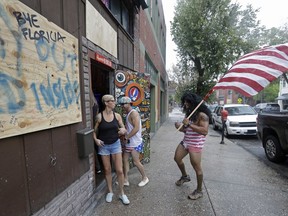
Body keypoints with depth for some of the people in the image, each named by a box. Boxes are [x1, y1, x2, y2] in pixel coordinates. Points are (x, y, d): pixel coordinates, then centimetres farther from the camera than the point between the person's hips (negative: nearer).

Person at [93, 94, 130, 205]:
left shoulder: (117, 115, -4)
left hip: (115, 144, 1)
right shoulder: (99, 116, -10)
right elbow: (94, 131, 0)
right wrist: (96, 140, -17)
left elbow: (123, 129, 3)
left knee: (119, 170, 4)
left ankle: (122, 193, 25)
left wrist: (123, 130, -19)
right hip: (103, 146, -1)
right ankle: (110, 192, 37)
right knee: (107, 170, 14)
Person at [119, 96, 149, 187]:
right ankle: (125, 180, 26)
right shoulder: (128, 114, 11)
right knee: (125, 159, 12)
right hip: (128, 142, 9)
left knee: (136, 162, 3)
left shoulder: (133, 113, -17)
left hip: (135, 142, -9)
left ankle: (145, 178, 25)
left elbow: (136, 128, -26)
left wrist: (126, 137, -20)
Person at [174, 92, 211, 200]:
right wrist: (180, 127, -5)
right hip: (185, 141, 9)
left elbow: (205, 131, -29)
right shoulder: (189, 113, 9)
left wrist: (189, 124, -29)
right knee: (177, 158, 17)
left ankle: (199, 191, 24)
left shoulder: (202, 115, -17)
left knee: (196, 167, 2)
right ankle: (185, 176, 43)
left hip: (196, 144, -9)